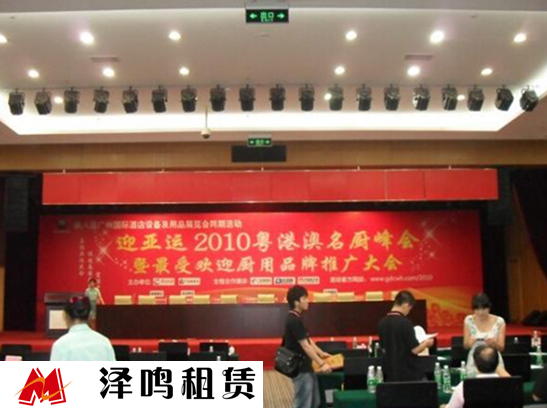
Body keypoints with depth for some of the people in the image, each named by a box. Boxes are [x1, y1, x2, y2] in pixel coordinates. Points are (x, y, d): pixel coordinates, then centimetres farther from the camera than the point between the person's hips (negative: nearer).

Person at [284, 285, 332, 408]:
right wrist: (321, 364, -21)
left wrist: (321, 353, 19)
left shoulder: (296, 319, 10)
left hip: (305, 367, 10)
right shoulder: (294, 321, -22)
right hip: (300, 369, -10)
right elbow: (305, 346, -23)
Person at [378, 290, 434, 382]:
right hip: (410, 374, -6)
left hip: (391, 373, 6)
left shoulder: (382, 323, 2)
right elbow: (415, 349, -16)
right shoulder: (405, 323, -18)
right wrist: (426, 343, 3)